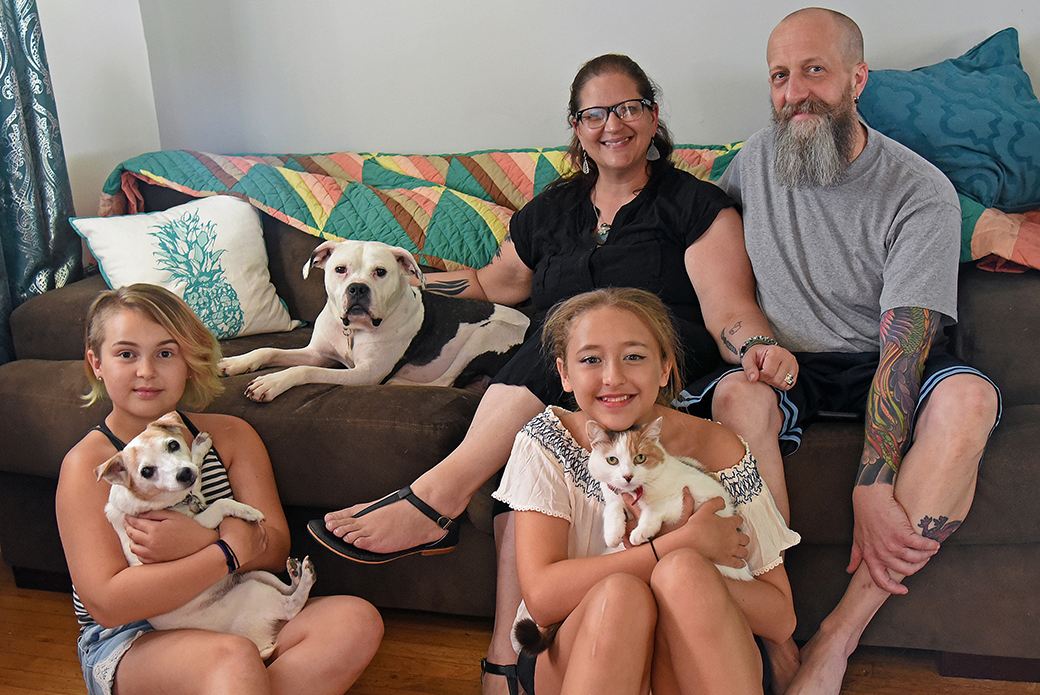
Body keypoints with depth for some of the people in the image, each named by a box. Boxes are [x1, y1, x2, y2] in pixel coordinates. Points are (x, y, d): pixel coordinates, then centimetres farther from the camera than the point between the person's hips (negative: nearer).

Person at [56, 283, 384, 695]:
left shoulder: (231, 436, 7)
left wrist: (202, 541, -21)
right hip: (129, 644, -6)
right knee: (234, 658, -38)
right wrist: (230, 548, -18)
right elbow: (107, 604, -17)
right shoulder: (88, 463, -7)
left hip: (232, 619, 6)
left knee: (358, 620, -20)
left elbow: (275, 550, 0)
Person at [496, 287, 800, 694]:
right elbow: (541, 595, -21)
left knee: (683, 571, -29)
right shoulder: (546, 442, -7)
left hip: (695, 662, 2)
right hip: (566, 661, -1)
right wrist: (683, 543, -24)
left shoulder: (715, 449, -6)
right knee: (620, 594, -33)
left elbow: (781, 620, -7)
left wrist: (685, 568, -25)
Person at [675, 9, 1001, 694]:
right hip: (789, 362, 2)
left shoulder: (922, 194, -14)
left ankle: (837, 638, -32)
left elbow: (904, 346, -22)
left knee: (968, 397, -33)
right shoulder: (756, 160, 0)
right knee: (736, 392, -32)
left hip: (876, 365, -1)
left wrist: (873, 491, -30)